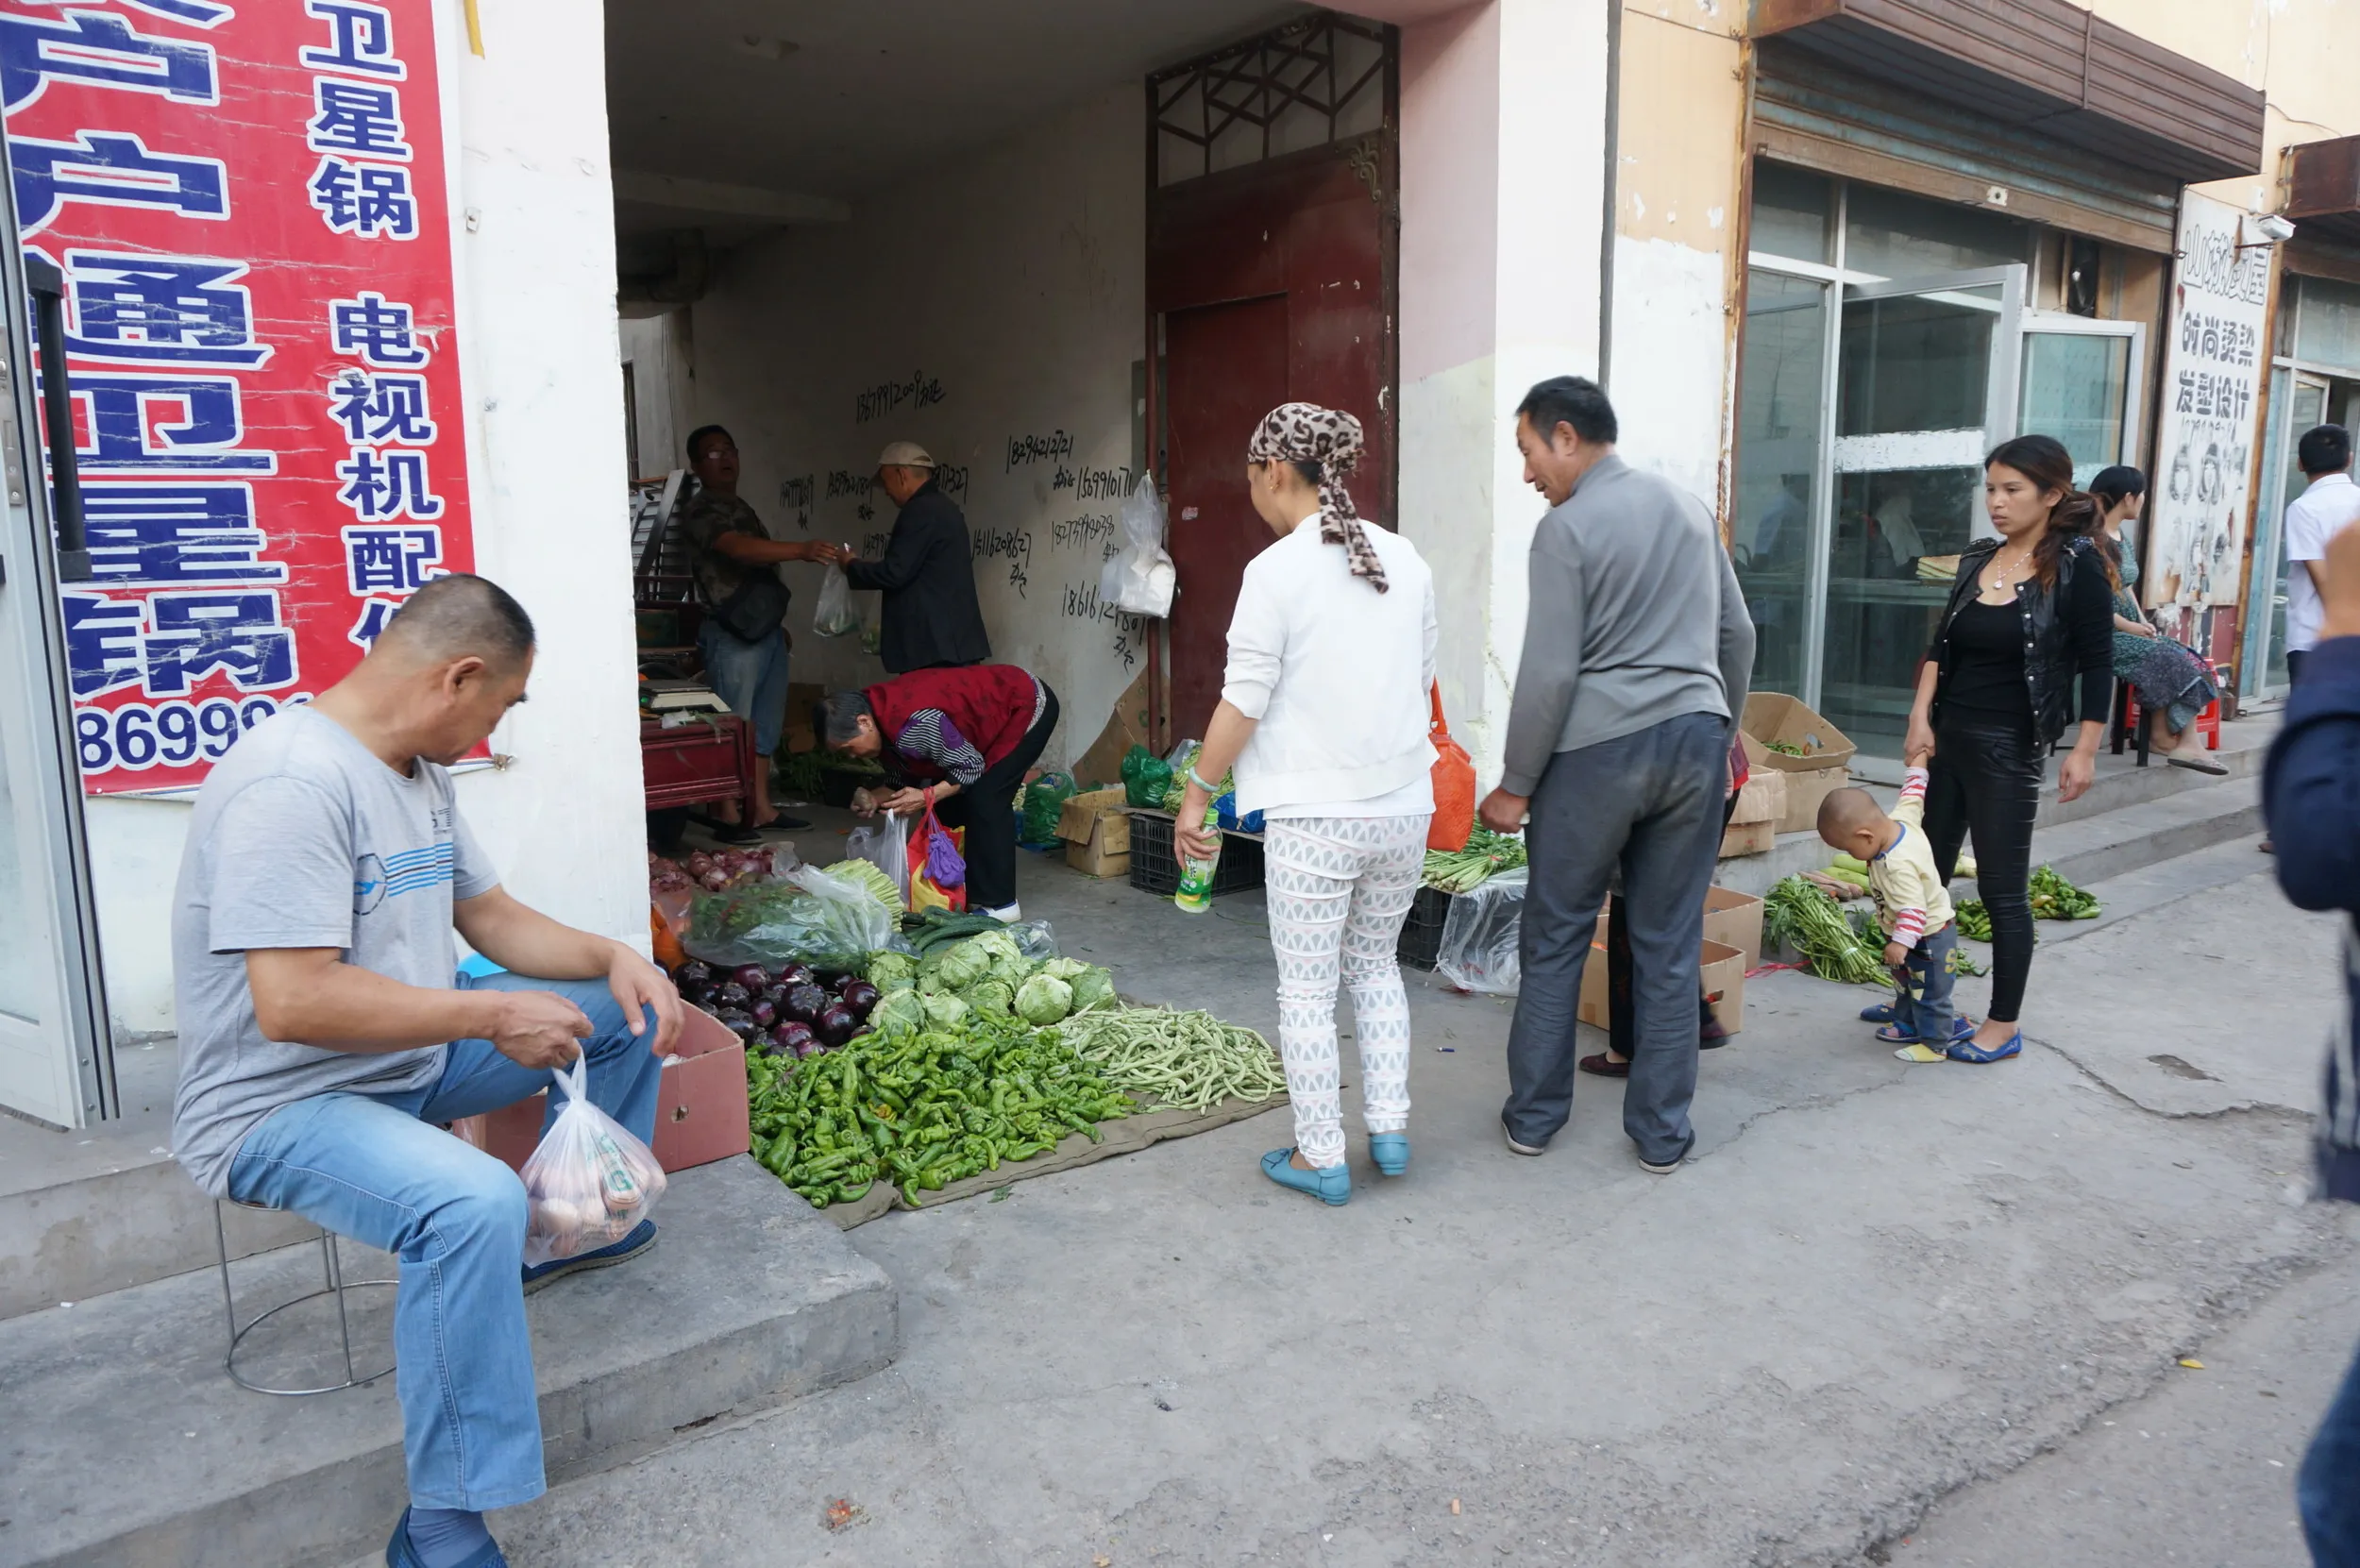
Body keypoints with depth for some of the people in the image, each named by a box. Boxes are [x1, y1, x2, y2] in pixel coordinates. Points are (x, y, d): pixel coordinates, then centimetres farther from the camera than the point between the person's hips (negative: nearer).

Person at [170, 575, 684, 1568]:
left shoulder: (419, 774, 5)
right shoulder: (292, 779, -26)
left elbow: (490, 915, 13)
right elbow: (290, 1002, -32)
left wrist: (611, 956, -4)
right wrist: (493, 1015, -25)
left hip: (416, 1056, 10)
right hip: (282, 1104, -10)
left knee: (632, 1008, 9)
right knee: (473, 1204, -38)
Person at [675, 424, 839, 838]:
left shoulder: (741, 506, 20)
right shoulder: (699, 511, -10)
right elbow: (739, 549, -29)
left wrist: (779, 624, 24)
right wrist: (801, 549, -41)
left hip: (766, 629, 9)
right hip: (733, 636, -9)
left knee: (765, 724, 11)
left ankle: (761, 809, 17)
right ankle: (730, 815, 0)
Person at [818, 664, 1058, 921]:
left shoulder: (912, 726, -34)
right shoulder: (882, 719, -5)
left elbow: (971, 766, -25)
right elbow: (905, 781, 3)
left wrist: (927, 797, -28)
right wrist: (875, 799, -14)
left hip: (1027, 704, -9)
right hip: (993, 710, 9)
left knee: (984, 799, -17)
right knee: (949, 797, 6)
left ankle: (999, 904, -10)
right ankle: (965, 891, 16)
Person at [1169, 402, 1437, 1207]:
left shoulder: (1276, 571, -12)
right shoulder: (1405, 559, 5)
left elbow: (1244, 702, -12)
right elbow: (1422, 679, 13)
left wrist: (1198, 791, -1)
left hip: (1313, 814, -6)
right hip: (1404, 806, 6)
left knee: (1306, 988, 8)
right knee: (1376, 966, 22)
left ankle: (1320, 1157, 17)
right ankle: (1389, 1128, 26)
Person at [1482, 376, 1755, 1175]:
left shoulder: (1567, 528, -9)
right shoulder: (1690, 506, 12)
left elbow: (1550, 674, -13)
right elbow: (1738, 636, 16)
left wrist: (1516, 785, -6)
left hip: (1598, 750, -6)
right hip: (1695, 738, 6)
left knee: (1554, 940, 8)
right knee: (1669, 949, 10)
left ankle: (1533, 1117, 18)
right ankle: (1662, 1133, 17)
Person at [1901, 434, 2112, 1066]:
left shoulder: (2077, 566, -8)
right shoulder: (1977, 559, 8)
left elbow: (2097, 665, -8)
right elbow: (1941, 646, 10)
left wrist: (2085, 751, -11)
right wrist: (1920, 719, 0)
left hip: (2009, 748, -6)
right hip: (1944, 736, 6)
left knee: (2002, 889, 2)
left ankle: (2003, 1026, 15)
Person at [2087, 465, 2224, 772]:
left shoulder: (2121, 537, 15)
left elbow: (2126, 588, 19)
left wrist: (2143, 622, 3)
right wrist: (2132, 627, -16)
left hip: (2128, 630, 9)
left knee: (2185, 658, -7)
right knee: (2167, 660, -17)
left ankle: (2184, 743, -14)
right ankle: (2161, 736, -1)